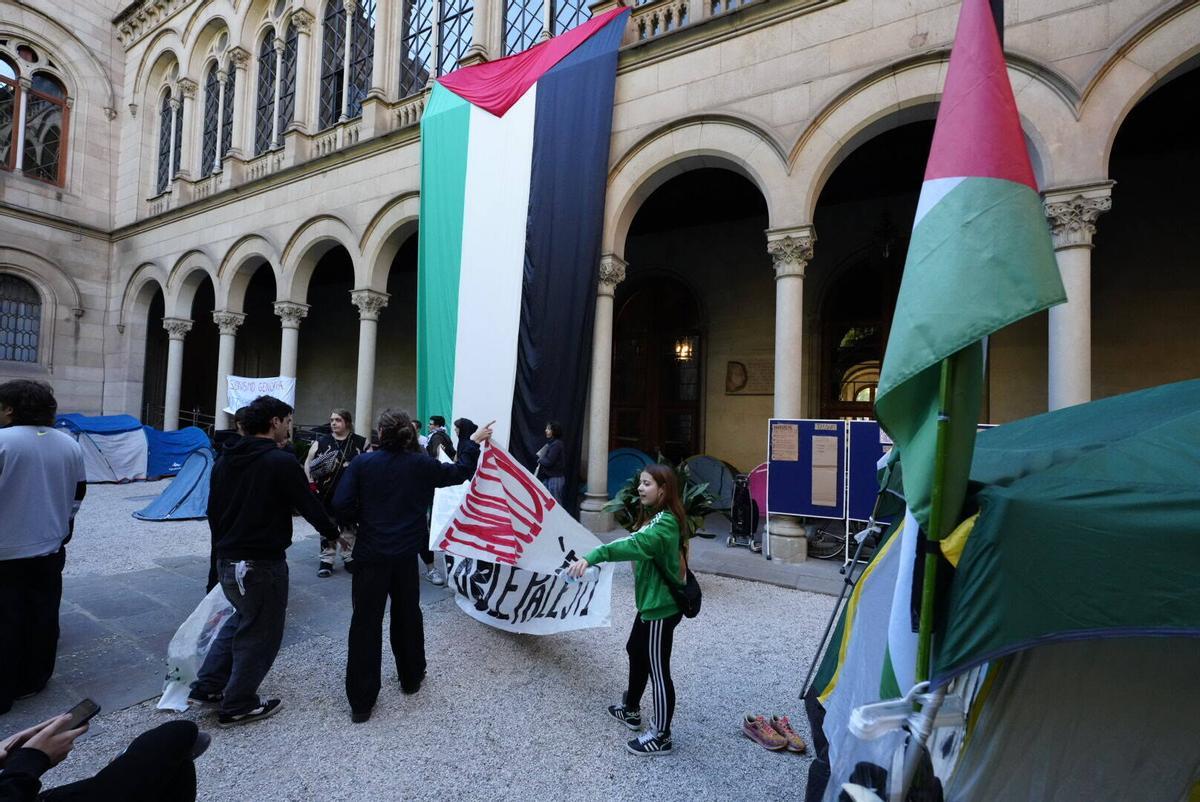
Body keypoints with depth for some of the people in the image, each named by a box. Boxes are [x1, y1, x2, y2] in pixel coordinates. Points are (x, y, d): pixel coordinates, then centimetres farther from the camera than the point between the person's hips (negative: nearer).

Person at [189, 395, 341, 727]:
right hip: (263, 563, -8)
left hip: (226, 560, 8)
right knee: (261, 632, 10)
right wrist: (333, 532, 3)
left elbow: (213, 510, 14)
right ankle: (238, 706, 21)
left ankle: (207, 686, 31)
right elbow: (309, 505, -14)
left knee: (242, 618, 28)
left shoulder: (225, 459, 6)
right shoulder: (281, 461, -18)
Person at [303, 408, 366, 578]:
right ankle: (326, 561, 20)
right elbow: (308, 462, 5)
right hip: (327, 494, 0)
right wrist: (311, 483, -6)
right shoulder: (322, 441, 1)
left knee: (349, 527, 11)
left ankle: (349, 559, 25)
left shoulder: (360, 442, -1)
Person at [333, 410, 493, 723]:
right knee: (407, 615, 19)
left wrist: (361, 520, 9)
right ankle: (411, 678, 35)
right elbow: (458, 472, 9)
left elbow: (341, 505, -12)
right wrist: (475, 442, 20)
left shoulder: (362, 463, -7)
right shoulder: (421, 464, -3)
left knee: (365, 623, 7)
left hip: (370, 554, -1)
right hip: (405, 555, 2)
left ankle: (361, 702, 13)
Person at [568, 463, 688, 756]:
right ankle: (631, 709, 45)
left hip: (661, 607, -10)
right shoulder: (655, 516, 7)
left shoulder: (664, 524, -26)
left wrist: (590, 557, -52)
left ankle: (661, 736, 22)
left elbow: (632, 545, -43)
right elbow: (638, 546, 7)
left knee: (658, 670, 4)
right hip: (652, 601, 10)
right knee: (635, 651, 25)